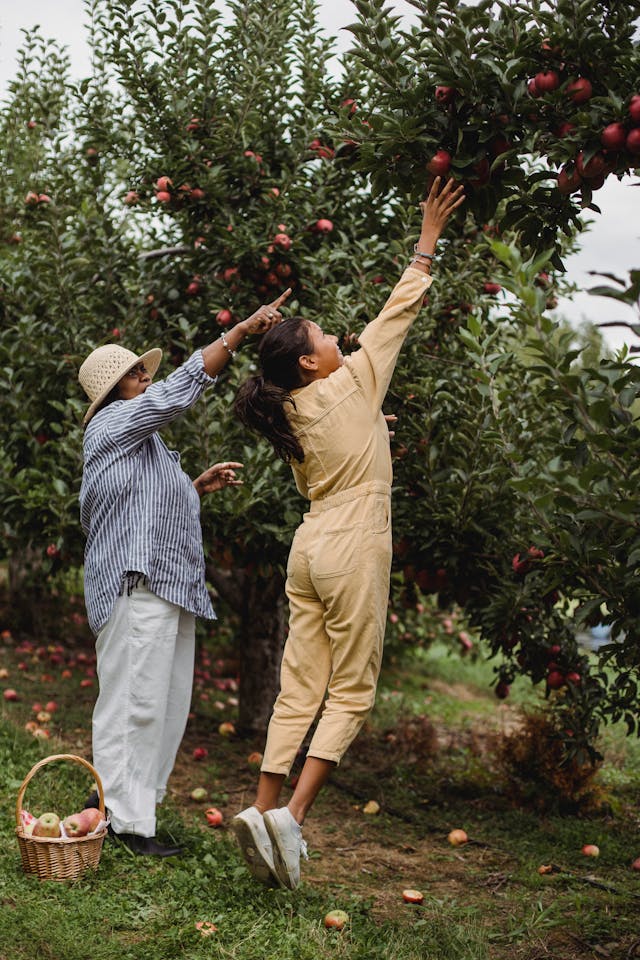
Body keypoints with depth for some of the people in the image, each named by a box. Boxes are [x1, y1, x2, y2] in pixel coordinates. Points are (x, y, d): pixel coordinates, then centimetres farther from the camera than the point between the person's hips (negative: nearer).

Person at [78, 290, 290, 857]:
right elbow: (183, 387, -12)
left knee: (168, 703, 10)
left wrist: (198, 486, 14)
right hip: (136, 585, -10)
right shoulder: (113, 423, -4)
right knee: (133, 700, -7)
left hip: (170, 587, 10)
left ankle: (115, 796, 19)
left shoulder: (145, 443, 26)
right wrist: (242, 330, -11)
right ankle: (127, 821, -1)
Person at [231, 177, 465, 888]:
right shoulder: (351, 385, -6)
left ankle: (263, 809, 4)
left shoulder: (293, 417, 11)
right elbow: (399, 311, 0)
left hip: (308, 549, 7)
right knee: (351, 692, -2)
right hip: (353, 550, -7)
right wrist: (427, 241, 9)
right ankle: (291, 815, -11)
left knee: (300, 689, 8)